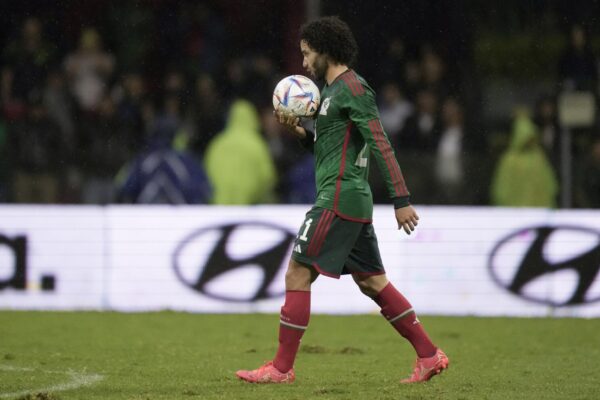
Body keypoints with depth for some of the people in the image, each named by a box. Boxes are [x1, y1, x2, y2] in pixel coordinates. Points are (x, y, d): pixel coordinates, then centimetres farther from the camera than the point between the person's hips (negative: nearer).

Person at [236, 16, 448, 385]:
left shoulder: (351, 88, -11)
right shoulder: (334, 90, 20)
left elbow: (381, 145, -17)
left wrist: (401, 200, -22)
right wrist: (299, 131, 9)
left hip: (338, 199, -10)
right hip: (355, 202, 10)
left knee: (298, 275, -8)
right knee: (372, 282, 11)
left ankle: (282, 368, -6)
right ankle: (429, 356, 11)